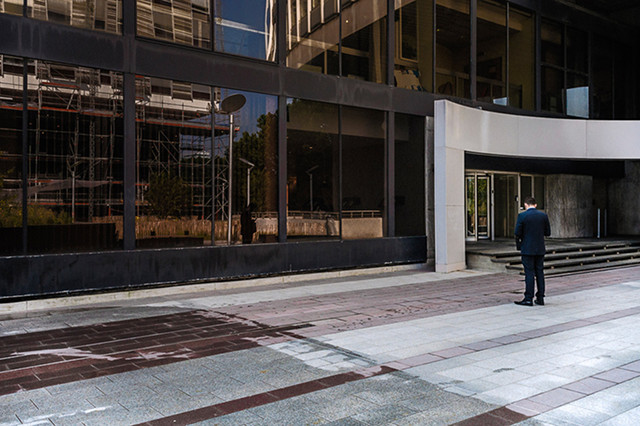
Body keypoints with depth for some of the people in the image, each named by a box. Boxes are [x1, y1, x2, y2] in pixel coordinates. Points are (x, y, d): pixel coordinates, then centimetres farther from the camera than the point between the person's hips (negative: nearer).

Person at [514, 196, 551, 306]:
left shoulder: (522, 216, -10)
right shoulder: (543, 215, 1)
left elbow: (517, 233, -10)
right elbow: (548, 232, 5)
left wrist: (518, 245, 6)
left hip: (527, 249, -4)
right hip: (540, 249, 4)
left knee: (529, 273, -1)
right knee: (540, 273, 10)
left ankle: (528, 299, 1)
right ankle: (540, 298, 14)